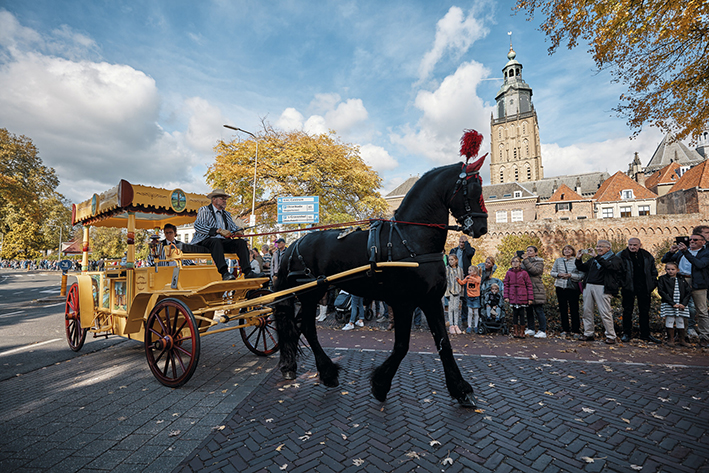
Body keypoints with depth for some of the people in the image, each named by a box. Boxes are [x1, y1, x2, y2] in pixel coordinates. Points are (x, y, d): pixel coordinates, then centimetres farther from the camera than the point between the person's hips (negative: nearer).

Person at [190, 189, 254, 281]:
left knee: (241, 242, -21)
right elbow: (197, 226, -8)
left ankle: (247, 272, -35)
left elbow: (234, 227, 24)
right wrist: (219, 230, -20)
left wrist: (237, 231, -4)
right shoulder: (204, 210, 8)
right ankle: (224, 273, -52)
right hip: (207, 240, -5)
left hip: (223, 242, 5)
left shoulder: (227, 214, 28)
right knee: (216, 241, -39)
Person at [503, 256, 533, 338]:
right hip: (513, 297, 1)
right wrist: (506, 296, -3)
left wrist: (530, 298, -4)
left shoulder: (524, 273, -1)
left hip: (522, 297, -1)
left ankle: (521, 332, 17)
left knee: (521, 314, 5)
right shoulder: (509, 273, 3)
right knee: (515, 314, 7)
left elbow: (529, 285, 0)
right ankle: (515, 331, 18)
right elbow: (506, 284, 4)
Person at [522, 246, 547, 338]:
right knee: (529, 310, 11)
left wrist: (526, 261, -20)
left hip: (536, 289, -6)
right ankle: (530, 329, 21)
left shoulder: (539, 262, -1)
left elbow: (535, 271, -20)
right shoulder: (524, 261, 15)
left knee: (539, 310, -5)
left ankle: (543, 331, 2)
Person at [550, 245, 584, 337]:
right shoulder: (558, 260, 10)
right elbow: (552, 272, 11)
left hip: (573, 287, -3)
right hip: (560, 287, 3)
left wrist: (570, 275, -17)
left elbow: (582, 275, -6)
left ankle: (575, 329, 13)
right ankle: (565, 329, 17)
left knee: (574, 309, 1)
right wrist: (559, 274, -7)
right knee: (563, 309, 7)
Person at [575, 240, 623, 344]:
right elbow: (582, 268, 24)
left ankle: (611, 336, 6)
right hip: (588, 286, 6)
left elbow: (610, 266, -18)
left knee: (605, 312, -6)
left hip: (602, 288, -6)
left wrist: (597, 257, -22)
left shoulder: (614, 258, 4)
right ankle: (588, 334, 15)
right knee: (587, 311, 6)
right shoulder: (593, 259, 22)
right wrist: (578, 259, 8)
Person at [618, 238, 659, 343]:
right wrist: (621, 284, -11)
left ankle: (645, 334, 22)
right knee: (627, 311, 3)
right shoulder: (622, 256, -5)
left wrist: (653, 284, 7)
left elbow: (653, 271, 16)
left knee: (645, 311, 11)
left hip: (644, 288, 4)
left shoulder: (647, 256, 8)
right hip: (628, 287, -4)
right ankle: (626, 334, 13)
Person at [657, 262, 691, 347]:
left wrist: (683, 304, -6)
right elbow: (661, 291, -10)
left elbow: (689, 292, 6)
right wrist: (672, 303, -15)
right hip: (668, 305, -3)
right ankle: (670, 340, 10)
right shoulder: (662, 279, -3)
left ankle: (682, 340, 19)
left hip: (681, 305, 3)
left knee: (680, 321, 7)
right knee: (669, 321, -1)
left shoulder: (681, 280, 8)